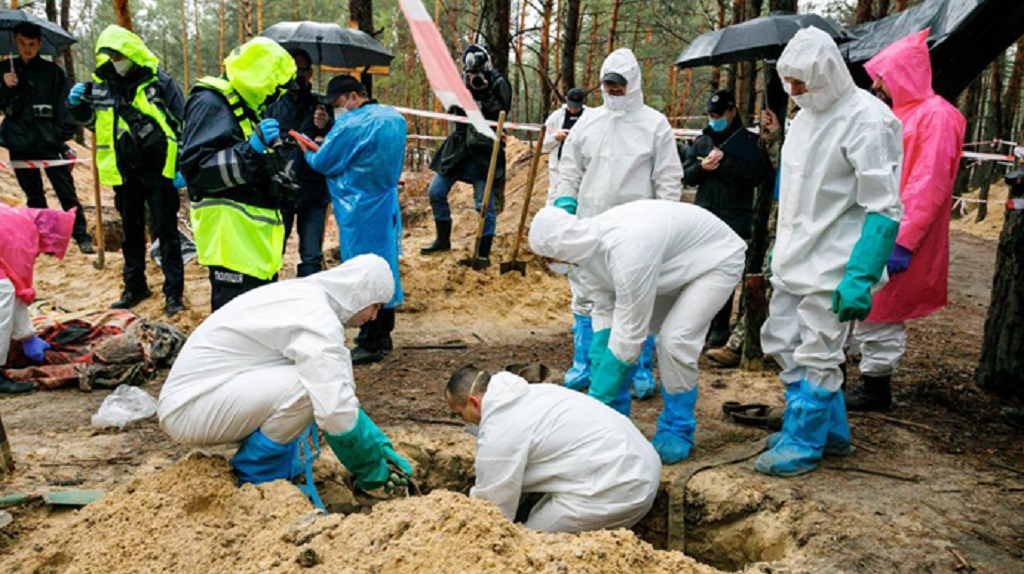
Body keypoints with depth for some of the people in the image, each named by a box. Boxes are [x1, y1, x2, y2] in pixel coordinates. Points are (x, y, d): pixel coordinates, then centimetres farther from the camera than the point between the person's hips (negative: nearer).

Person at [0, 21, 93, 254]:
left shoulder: (52, 72, 3)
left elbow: (65, 105, 0)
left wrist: (65, 135, -8)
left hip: (49, 141, -3)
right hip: (20, 143, 3)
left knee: (66, 192, -6)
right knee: (34, 195, 10)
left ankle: (82, 237, -1)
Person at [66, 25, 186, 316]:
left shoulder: (159, 82, -7)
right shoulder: (102, 86, 4)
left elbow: (183, 124, -6)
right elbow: (88, 119, 20)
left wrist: (183, 168, -10)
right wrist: (76, 103, -3)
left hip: (159, 171, -5)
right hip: (124, 173, 5)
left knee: (165, 231, -1)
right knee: (131, 232, 15)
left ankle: (173, 291, 7)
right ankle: (134, 287, 27)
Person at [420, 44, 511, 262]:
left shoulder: (498, 83, -4)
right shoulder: (461, 81, 7)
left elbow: (500, 113, -14)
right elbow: (452, 110, 0)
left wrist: (484, 93, -20)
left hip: (485, 151, -5)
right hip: (459, 146, 5)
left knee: (485, 203, -7)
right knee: (436, 191, 5)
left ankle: (483, 253, 5)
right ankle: (443, 239, 23)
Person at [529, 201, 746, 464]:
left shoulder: (627, 251, -41)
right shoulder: (588, 247, -14)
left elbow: (630, 334, -34)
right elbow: (604, 314, -8)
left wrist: (597, 398, -25)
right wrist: (598, 376, -13)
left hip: (717, 257, -8)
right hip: (670, 261, 8)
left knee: (675, 339, -24)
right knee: (610, 331, 0)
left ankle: (677, 432, -2)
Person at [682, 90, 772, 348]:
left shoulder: (749, 141, 2)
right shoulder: (701, 141, 15)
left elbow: (757, 174, -11)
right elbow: (686, 174, 12)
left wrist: (725, 161, -15)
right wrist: (702, 167, -9)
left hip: (734, 220, -4)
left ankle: (721, 327, 5)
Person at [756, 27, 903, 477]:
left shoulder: (865, 120, -16)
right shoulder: (807, 114, 9)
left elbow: (884, 209, -18)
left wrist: (861, 277, -23)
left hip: (832, 264, -9)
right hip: (794, 259, 9)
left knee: (816, 355, 0)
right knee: (781, 342, 14)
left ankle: (803, 444, 16)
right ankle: (831, 430, 29)